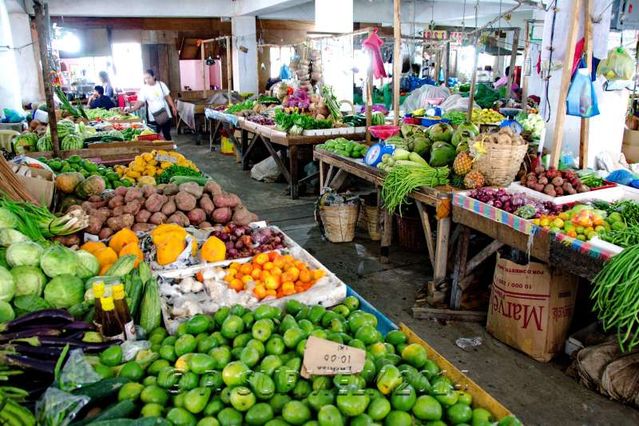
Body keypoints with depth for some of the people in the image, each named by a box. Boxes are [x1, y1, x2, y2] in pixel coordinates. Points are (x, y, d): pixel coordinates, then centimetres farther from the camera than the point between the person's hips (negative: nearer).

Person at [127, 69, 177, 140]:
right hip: (153, 117, -1)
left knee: (167, 134, 11)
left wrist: (173, 107, 3)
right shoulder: (144, 89, -7)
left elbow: (168, 97, 7)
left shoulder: (161, 85, -2)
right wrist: (131, 109, -28)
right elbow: (140, 102, -14)